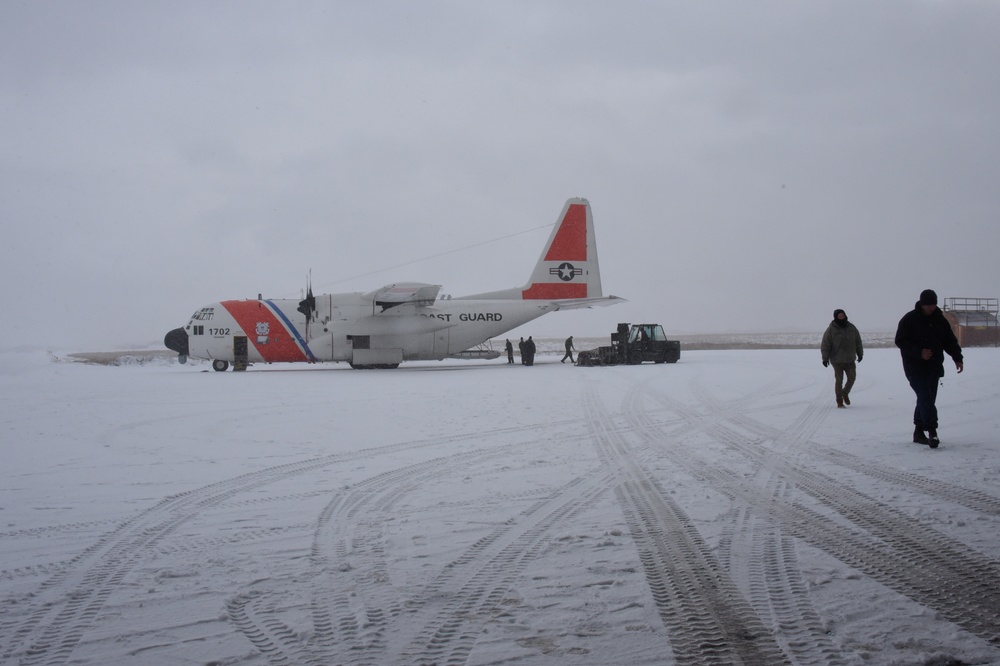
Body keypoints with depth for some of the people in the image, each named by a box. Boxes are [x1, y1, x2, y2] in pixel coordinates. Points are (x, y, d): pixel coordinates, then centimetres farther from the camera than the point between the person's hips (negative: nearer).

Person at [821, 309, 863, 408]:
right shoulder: (831, 329, -9)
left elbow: (858, 342, 16)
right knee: (839, 380, -2)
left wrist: (860, 354, 18)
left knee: (852, 377, 1)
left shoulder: (852, 328, 5)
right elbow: (825, 344, -8)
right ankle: (839, 401, 7)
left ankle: (845, 393, 27)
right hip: (837, 360, -4)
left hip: (850, 360, 4)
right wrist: (825, 358, -12)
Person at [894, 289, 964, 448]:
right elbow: (900, 341, -9)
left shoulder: (940, 320, 9)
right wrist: (919, 352, -21)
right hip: (915, 368, -6)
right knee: (926, 398, -17)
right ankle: (932, 432, -22)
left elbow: (950, 341, 12)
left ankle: (919, 432, 19)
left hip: (934, 368, 6)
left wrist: (958, 358, -3)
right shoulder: (909, 320, -7)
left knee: (927, 399, 10)